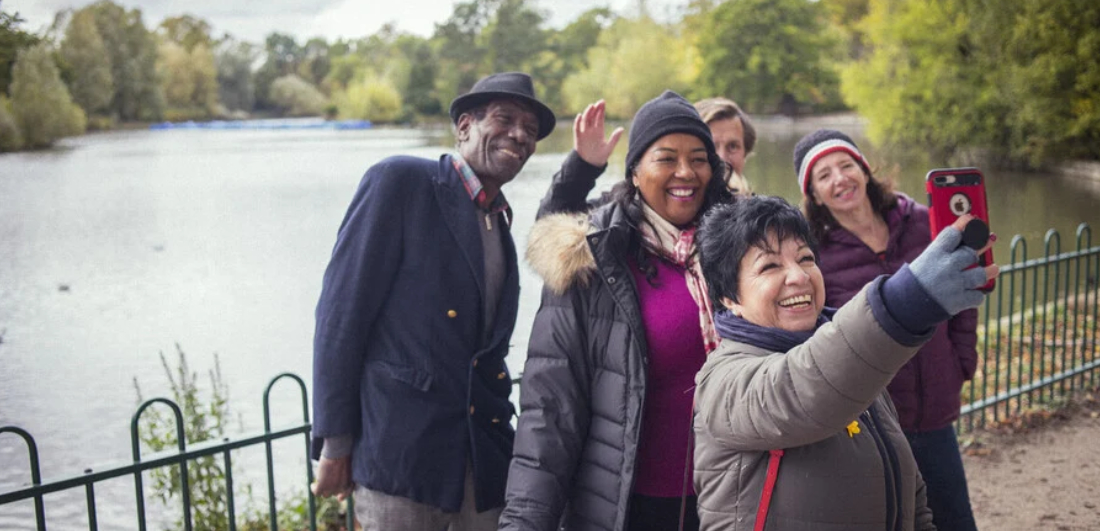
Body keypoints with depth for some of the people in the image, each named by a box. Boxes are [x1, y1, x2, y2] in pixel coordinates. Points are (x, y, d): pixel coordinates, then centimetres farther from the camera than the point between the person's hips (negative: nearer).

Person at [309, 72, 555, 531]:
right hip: (401, 456, -6)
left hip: (484, 461, 7)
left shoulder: (500, 223, 16)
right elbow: (341, 310, -10)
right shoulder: (399, 181, -6)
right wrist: (334, 442, -12)